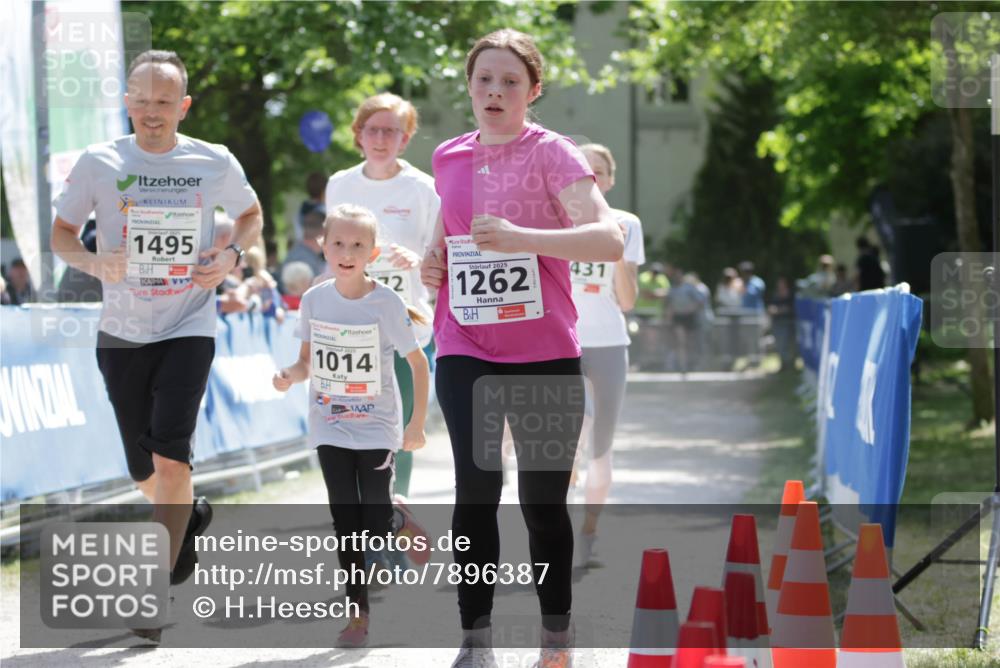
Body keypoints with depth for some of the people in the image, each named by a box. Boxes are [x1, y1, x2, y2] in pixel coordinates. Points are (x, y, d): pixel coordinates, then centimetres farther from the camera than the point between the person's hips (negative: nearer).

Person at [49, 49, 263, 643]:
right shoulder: (99, 163, -2)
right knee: (144, 470, 10)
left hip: (189, 328, -2)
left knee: (169, 455, -18)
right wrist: (95, 263, -15)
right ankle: (192, 514, 45)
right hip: (122, 333, 2)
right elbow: (62, 233, 6)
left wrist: (233, 255, -3)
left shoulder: (215, 164, -1)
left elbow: (252, 214, 17)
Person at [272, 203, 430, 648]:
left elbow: (418, 362, -5)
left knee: (377, 520, -6)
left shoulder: (386, 303, -12)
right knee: (345, 523, 4)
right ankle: (358, 613, 9)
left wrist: (417, 423, -7)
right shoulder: (314, 300, -2)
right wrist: (290, 376, -14)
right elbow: (307, 362, 9)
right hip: (331, 429, 3)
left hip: (376, 429, -3)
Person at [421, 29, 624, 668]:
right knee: (476, 488, -11)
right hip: (466, 351, 3)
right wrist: (434, 258, 7)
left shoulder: (551, 153, -8)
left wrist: (521, 238, -31)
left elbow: (610, 238, -21)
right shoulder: (450, 157, 8)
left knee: (544, 500, 5)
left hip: (546, 355, -3)